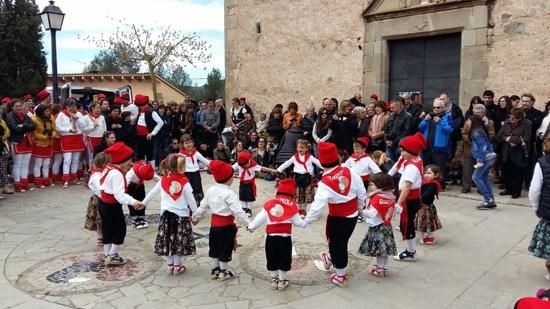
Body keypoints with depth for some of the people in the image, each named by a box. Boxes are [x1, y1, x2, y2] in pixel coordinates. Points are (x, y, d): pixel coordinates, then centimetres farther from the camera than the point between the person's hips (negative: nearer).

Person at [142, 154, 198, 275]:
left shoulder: (163, 180, -1)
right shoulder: (184, 182, -12)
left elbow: (152, 193, 12)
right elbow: (191, 200, -7)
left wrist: (143, 203, 28)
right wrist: (196, 213, 5)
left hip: (166, 215, 3)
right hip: (181, 215, -3)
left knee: (167, 240, 14)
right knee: (179, 240, 9)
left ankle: (170, 265, 21)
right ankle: (177, 266, 17)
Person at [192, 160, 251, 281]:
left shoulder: (211, 190, 0)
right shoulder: (229, 193, -21)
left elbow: (203, 206, 9)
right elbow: (238, 210, -27)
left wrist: (195, 217, 23)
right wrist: (248, 222, -25)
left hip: (214, 224, 7)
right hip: (226, 225, -7)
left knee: (214, 248, 19)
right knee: (225, 249, 8)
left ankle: (215, 270, 32)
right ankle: (223, 272, 21)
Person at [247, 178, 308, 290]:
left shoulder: (269, 203, 1)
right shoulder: (292, 205, -4)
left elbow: (260, 218, 3)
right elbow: (297, 221, 1)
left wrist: (251, 226, 17)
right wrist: (306, 223, 22)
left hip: (271, 237, 2)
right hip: (285, 238, -2)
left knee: (272, 259, 17)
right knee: (284, 259, 13)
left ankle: (274, 280, 27)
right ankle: (282, 281, 21)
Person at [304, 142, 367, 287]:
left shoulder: (324, 183, -24)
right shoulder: (350, 172, -10)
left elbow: (318, 206, -26)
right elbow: (362, 193, -1)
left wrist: (306, 220, -14)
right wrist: (359, 207, 16)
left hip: (337, 219, -6)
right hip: (352, 216, 6)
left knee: (337, 244, 13)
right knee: (340, 242, 26)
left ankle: (340, 277, 28)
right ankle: (330, 259, 54)